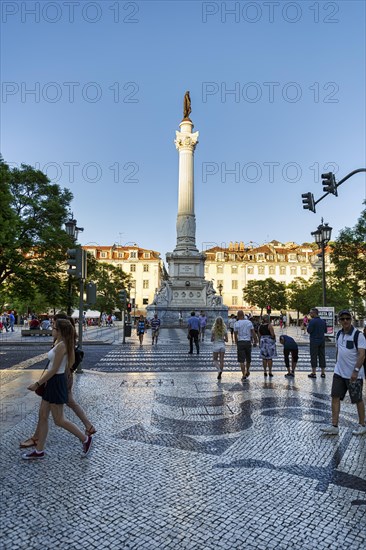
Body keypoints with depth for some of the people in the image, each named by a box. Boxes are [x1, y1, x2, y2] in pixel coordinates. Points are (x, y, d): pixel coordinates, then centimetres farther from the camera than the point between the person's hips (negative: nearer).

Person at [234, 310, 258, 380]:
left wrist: (236, 343, 9)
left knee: (241, 360, 1)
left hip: (240, 342, -3)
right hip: (248, 342, 3)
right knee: (248, 359, 20)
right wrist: (255, 341, 7)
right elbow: (253, 333, 1)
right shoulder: (249, 322, 3)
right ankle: (247, 371, 36)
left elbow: (235, 335, -3)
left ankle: (244, 375, -1)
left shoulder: (236, 323, -5)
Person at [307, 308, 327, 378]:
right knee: (322, 356, 10)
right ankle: (323, 373, 14)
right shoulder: (323, 321, 7)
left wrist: (307, 326, 1)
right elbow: (325, 331, 14)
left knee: (313, 356, 0)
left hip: (314, 341, -6)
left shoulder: (312, 321, -14)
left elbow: (309, 331, -17)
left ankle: (313, 373, 3)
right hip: (322, 341, 6)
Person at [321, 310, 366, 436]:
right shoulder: (339, 334, 7)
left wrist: (356, 371, -25)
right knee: (335, 397, 2)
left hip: (354, 375, -6)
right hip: (339, 373, 6)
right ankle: (334, 426, 9)